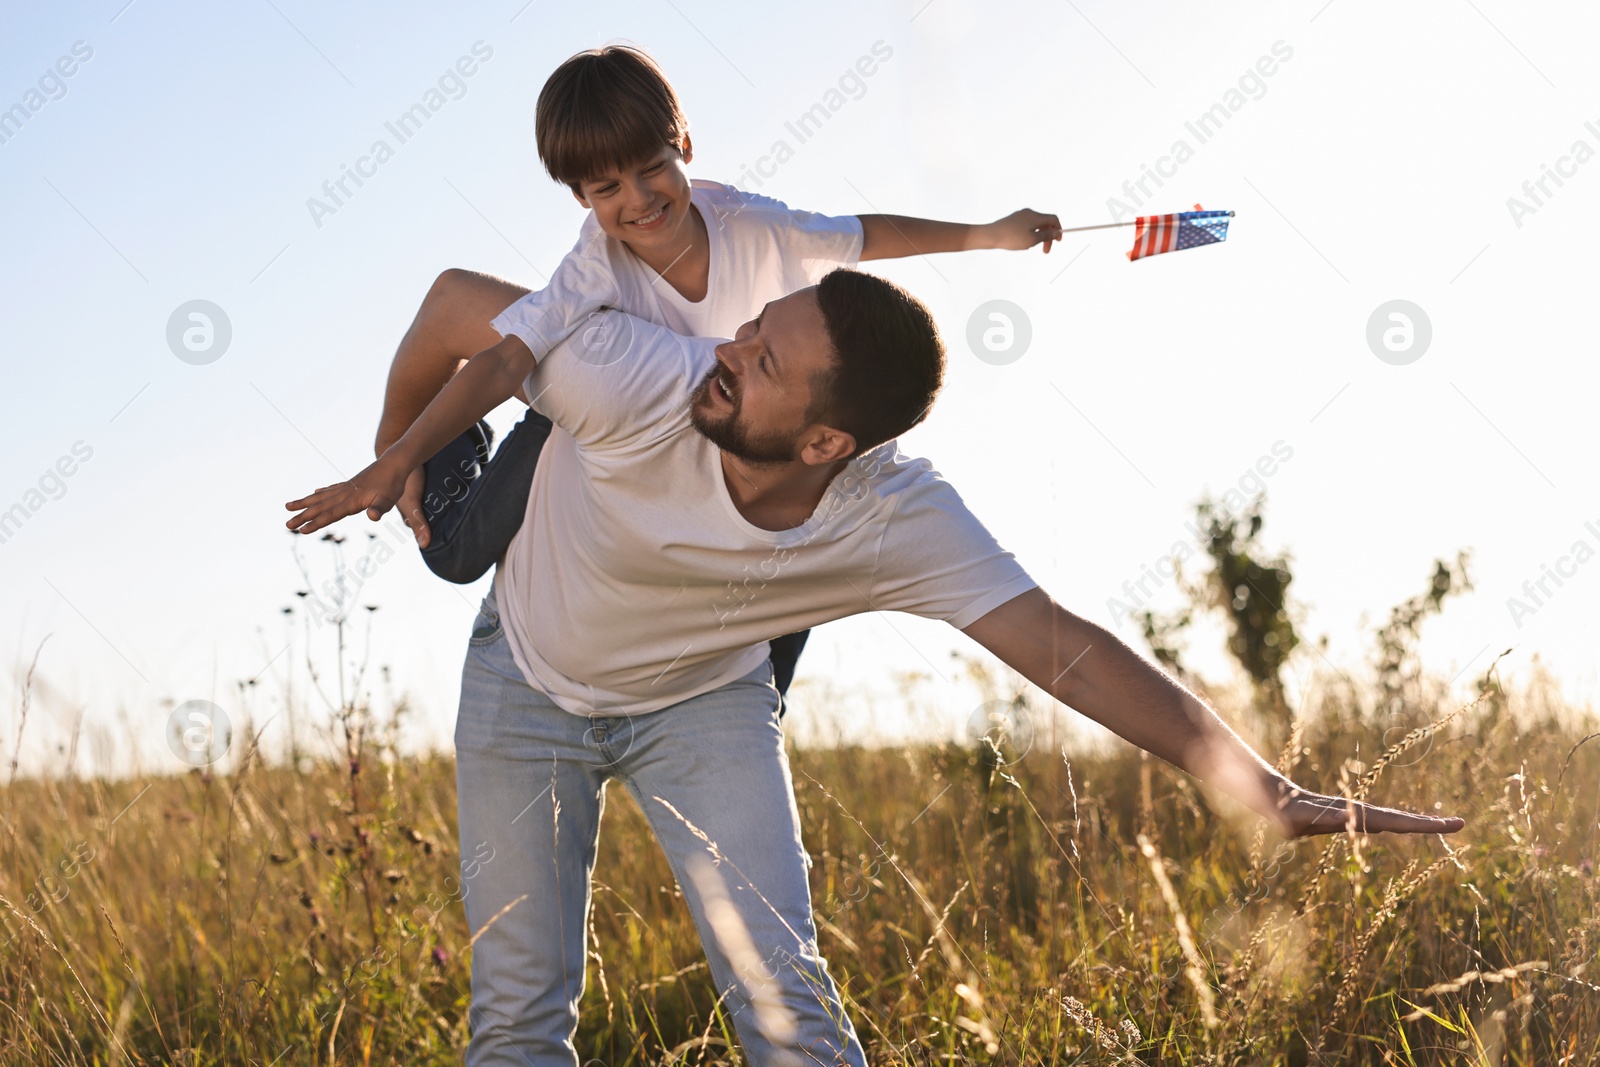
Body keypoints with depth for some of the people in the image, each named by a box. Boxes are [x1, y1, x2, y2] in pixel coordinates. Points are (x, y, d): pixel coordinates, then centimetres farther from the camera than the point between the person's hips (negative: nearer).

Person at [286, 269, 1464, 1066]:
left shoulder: (902, 521, -32)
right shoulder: (633, 376, -36)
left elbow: (1064, 646, -34)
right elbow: (494, 342, -15)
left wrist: (1265, 785, -42)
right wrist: (394, 468, 0)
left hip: (704, 705, 0)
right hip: (527, 683, 0)